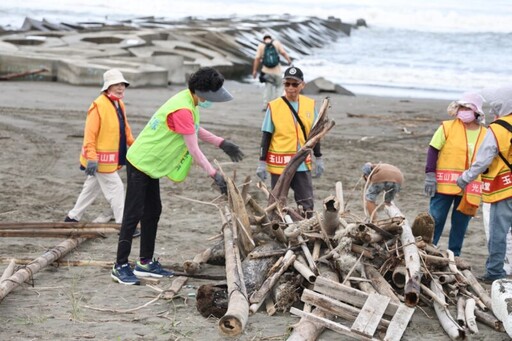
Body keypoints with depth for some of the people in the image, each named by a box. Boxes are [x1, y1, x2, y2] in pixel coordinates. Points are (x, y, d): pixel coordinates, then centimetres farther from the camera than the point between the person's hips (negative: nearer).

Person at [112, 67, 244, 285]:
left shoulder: (190, 103, 5)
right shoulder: (182, 110, -27)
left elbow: (197, 130, 22)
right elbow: (194, 150, -26)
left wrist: (222, 144, 13)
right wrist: (214, 175, -25)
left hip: (151, 165, 11)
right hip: (140, 163, -11)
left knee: (152, 213, 13)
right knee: (134, 214, -7)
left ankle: (145, 263, 21)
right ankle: (120, 266, -2)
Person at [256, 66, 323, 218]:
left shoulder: (310, 105, 2)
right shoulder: (274, 106, -6)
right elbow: (266, 136, -2)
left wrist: (318, 159, 13)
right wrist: (262, 163, -3)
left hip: (303, 164, 2)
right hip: (280, 164, -2)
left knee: (307, 205, 4)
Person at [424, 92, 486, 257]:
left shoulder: (485, 134, 8)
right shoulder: (447, 127, -2)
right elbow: (433, 150, -3)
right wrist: (430, 174, -11)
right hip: (445, 184, -3)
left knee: (461, 223, 8)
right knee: (435, 219, -1)